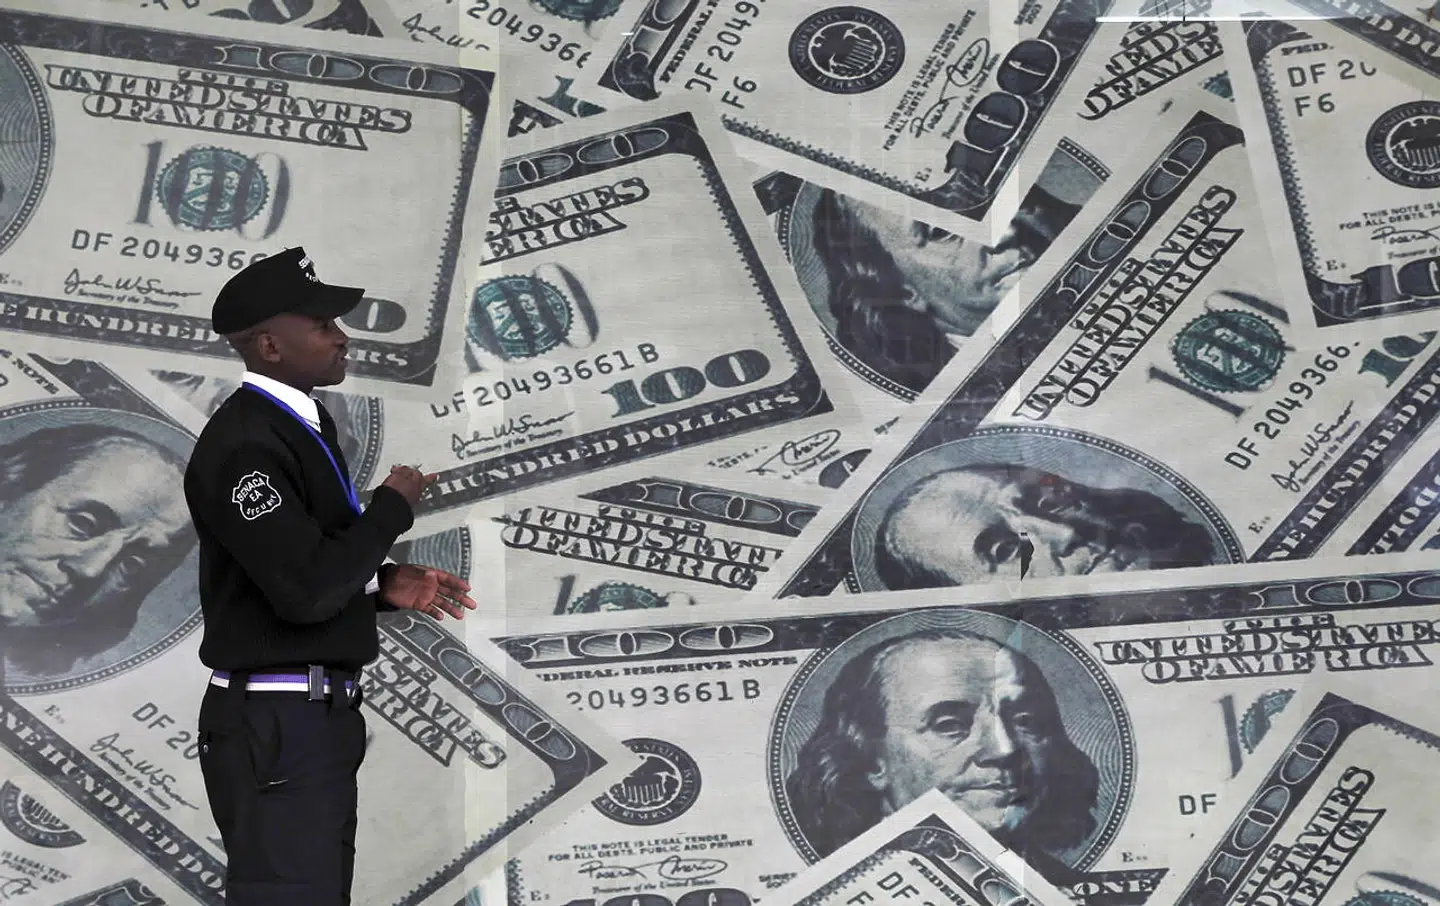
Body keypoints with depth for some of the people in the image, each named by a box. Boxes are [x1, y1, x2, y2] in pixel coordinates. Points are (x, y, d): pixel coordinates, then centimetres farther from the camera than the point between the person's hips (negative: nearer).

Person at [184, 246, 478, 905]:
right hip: (276, 727, -10)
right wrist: (392, 506, -12)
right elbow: (307, 590, -25)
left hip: (320, 720, 10)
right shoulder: (242, 444, -17)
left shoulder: (306, 424, 14)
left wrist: (384, 584, 6)